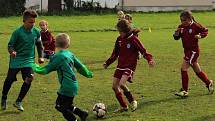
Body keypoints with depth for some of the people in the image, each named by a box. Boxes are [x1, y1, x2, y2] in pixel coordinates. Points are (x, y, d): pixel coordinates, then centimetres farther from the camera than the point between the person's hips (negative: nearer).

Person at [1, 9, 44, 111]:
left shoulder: (36, 32, -1)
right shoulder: (17, 32, -14)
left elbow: (39, 45, 14)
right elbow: (10, 45, -9)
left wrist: (40, 56, 8)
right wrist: (12, 51, -29)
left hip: (29, 60, 3)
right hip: (16, 60, -3)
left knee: (29, 78, -16)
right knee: (9, 79, 4)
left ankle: (18, 102, -1)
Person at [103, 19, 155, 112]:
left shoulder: (133, 39, -11)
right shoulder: (119, 39, 8)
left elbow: (143, 50, -11)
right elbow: (115, 54, 19)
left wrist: (149, 59, -26)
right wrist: (107, 63, 15)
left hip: (130, 66, -7)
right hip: (120, 66, 7)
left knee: (122, 84, -25)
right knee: (114, 86, 1)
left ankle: (132, 101, -4)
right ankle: (123, 106, 15)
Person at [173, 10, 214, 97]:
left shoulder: (195, 26, -10)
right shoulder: (181, 27, 5)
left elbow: (205, 31, 2)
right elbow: (176, 38, 4)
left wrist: (200, 36, -16)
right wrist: (177, 33, -16)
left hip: (193, 50, -7)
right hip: (187, 50, 7)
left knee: (183, 68, -13)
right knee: (197, 71, 17)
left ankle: (185, 90, -8)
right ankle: (209, 83, 36)